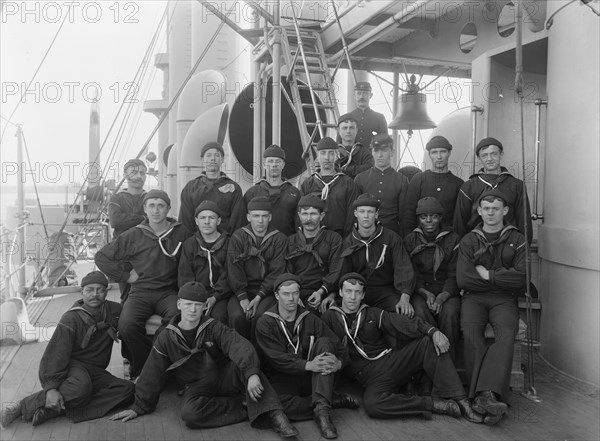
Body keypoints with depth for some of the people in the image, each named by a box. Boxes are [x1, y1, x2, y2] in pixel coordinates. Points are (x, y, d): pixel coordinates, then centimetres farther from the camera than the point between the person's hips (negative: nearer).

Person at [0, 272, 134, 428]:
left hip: (94, 371, 5)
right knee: (81, 387, -41)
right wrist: (51, 387, -29)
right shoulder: (71, 318, -10)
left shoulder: (114, 310, 4)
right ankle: (22, 407, -24)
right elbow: (56, 354, -16)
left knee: (128, 390, -24)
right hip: (70, 365, -5)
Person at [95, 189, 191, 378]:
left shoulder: (182, 233, 3)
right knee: (127, 325, -28)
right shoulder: (133, 236, 5)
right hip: (140, 292, 1)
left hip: (169, 291, -1)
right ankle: (143, 368, -1)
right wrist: (125, 276, 6)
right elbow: (101, 257, 12)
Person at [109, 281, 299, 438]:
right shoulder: (166, 337, -2)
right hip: (196, 387, 1)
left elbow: (239, 346, -26)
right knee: (189, 413, -35)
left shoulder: (214, 328, -8)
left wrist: (251, 374, -43)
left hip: (224, 378, 0)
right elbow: (152, 375, 4)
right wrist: (140, 407, 5)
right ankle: (245, 406, -24)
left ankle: (274, 413, -37)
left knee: (244, 361, -32)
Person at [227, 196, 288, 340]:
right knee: (237, 316, -26)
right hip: (241, 291, 1)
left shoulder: (280, 239, 3)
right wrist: (242, 298, -15)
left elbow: (276, 272, -3)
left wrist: (258, 298, -14)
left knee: (260, 316, -28)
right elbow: (234, 270, -3)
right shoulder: (238, 237, 5)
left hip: (267, 291, -1)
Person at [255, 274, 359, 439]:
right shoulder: (265, 323, -4)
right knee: (283, 405, -36)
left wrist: (338, 363, -25)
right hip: (283, 378, -3)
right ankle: (334, 401, -16)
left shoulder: (310, 319, 5)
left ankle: (321, 407, -31)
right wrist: (308, 365, -30)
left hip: (311, 379, 3)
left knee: (324, 343, -22)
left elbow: (339, 348, -1)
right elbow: (276, 358, -16)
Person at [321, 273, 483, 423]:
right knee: (371, 404, -37)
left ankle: (458, 399, -19)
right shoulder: (330, 317, 6)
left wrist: (433, 331, -20)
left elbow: (404, 323, -3)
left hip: (392, 361, 4)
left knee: (429, 342, -17)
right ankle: (432, 404, -27)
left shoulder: (373, 314, 11)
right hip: (373, 378, -3)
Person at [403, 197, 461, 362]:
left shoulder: (453, 239, 5)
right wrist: (426, 294, -15)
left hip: (448, 292, 0)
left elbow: (454, 275, 0)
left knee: (450, 312, -32)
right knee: (420, 311, -33)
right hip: (420, 291, 0)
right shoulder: (410, 240, 8)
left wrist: (442, 297, -19)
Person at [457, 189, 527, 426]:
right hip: (474, 297, 1)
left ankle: (486, 394, -41)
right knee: (470, 332, -30)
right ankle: (485, 394, -32)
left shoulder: (517, 240, 10)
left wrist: (487, 275, -5)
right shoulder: (469, 240, 11)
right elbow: (462, 279, -3)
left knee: (506, 333, -31)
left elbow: (521, 278, -4)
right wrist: (501, 278, -1)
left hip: (504, 299, 0)